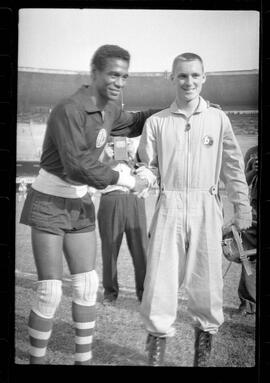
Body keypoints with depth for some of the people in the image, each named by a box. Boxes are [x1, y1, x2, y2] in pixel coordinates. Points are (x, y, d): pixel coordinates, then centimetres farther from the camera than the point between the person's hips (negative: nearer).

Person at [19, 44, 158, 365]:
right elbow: (78, 166, -29)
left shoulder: (109, 108, 3)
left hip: (79, 205, 8)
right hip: (49, 204, -7)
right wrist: (126, 180, -19)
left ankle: (84, 359, 19)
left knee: (87, 286, 6)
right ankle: (37, 359, 12)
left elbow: (131, 124, 24)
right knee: (50, 292, -8)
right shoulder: (68, 110, -24)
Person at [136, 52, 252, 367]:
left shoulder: (217, 118, 7)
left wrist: (242, 206, 7)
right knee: (160, 285, -3)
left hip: (206, 209, 1)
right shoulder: (156, 122, 6)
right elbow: (149, 166, 9)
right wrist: (142, 177, -12)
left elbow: (232, 165, 9)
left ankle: (202, 358, 24)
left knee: (207, 286, 6)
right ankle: (155, 357, 12)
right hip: (169, 207, 0)